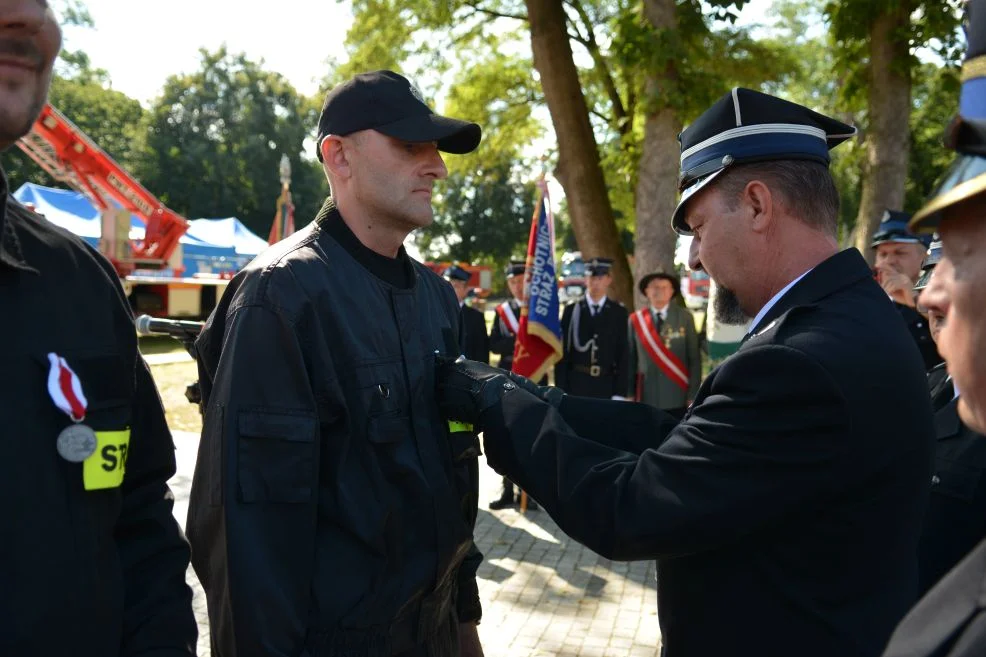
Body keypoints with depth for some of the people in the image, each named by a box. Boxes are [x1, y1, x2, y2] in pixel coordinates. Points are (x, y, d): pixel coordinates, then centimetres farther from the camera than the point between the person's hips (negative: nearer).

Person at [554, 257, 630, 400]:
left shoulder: (618, 312, 6)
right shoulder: (571, 310, 5)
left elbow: (623, 354, 3)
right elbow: (562, 352, 3)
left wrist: (619, 393, -3)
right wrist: (561, 391, -3)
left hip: (606, 386, 0)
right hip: (576, 384, 0)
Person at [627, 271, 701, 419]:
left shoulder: (685, 317, -1)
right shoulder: (635, 320, 2)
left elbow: (695, 358, 0)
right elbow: (631, 360, 5)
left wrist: (693, 395, -4)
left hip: (678, 400, -1)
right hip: (646, 400, 1)